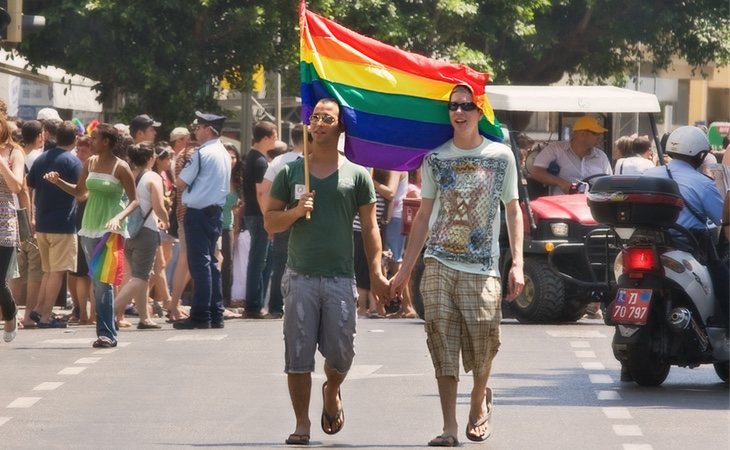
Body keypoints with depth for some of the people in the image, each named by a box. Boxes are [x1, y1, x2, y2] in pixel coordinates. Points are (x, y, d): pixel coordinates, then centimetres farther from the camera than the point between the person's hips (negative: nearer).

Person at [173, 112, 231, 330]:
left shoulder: (202, 154, -13)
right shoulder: (224, 154, 13)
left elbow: (181, 183, -11)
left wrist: (177, 169, 9)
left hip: (198, 212, -9)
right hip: (216, 211, 9)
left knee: (199, 264, -7)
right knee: (211, 262, 13)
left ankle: (200, 316, -8)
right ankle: (216, 315, 14)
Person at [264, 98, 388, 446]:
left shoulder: (356, 175, 6)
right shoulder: (290, 172, 7)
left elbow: (370, 227, 7)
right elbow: (270, 222, 9)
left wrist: (376, 273, -1)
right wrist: (296, 212, -12)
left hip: (341, 277, 0)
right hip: (300, 277, 0)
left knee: (341, 354, 0)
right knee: (298, 357, -2)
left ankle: (331, 392, 33)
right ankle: (302, 424, 8)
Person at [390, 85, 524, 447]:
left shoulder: (500, 156, 4)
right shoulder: (435, 158, 8)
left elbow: (513, 212, 8)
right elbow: (423, 216, 13)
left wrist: (517, 264, -1)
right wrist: (405, 270, 11)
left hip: (482, 270, -1)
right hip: (439, 265, 1)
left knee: (482, 347, -6)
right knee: (443, 348, -4)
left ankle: (480, 398, 25)